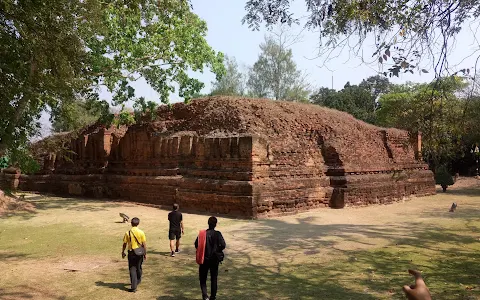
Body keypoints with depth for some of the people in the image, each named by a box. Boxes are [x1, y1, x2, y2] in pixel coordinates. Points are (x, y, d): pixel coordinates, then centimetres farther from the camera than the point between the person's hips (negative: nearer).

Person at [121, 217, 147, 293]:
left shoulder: (128, 233, -8)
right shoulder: (141, 232, -8)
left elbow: (124, 244, 0)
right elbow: (144, 244, -6)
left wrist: (123, 252, 14)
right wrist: (145, 254, 4)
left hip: (131, 253, -1)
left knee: (132, 269, 2)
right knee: (138, 267, 21)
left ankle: (134, 287, -3)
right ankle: (138, 281, 42)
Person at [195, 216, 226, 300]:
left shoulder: (202, 234, -7)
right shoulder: (217, 234, -12)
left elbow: (196, 245, -5)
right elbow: (223, 245, -17)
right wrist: (217, 250, 3)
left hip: (204, 259, 0)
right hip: (214, 260, 0)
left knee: (203, 278, 11)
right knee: (214, 279, 15)